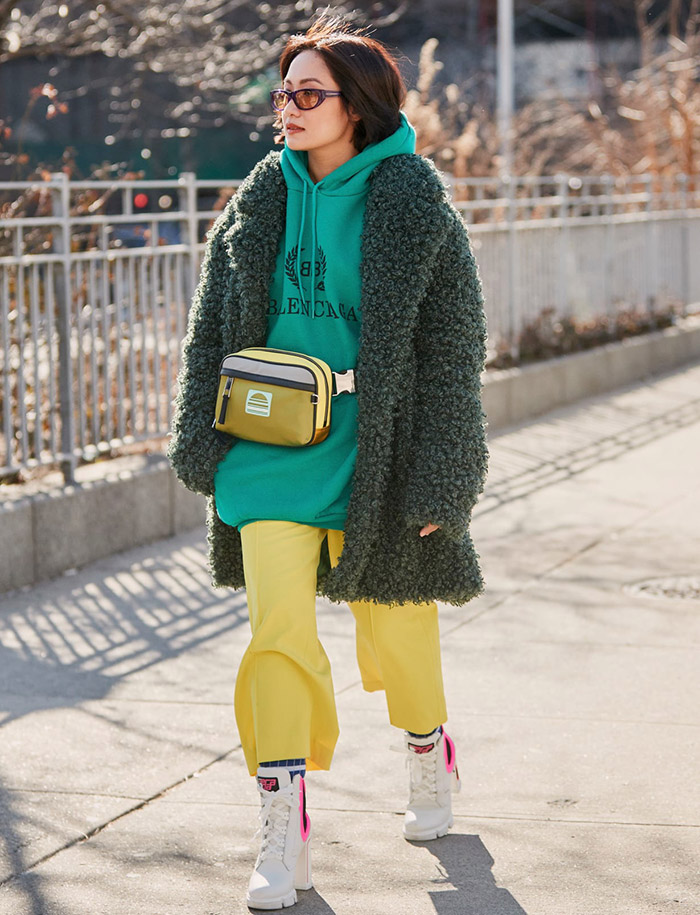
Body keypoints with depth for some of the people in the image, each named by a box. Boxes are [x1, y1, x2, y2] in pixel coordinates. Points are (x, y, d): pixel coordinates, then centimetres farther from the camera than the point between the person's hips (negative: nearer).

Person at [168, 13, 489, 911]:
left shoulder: (414, 203, -7)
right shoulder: (263, 196, 5)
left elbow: (451, 347, -6)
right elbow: (213, 322, 13)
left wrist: (435, 481, -9)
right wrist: (202, 438, 5)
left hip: (374, 447, -3)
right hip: (271, 444, 3)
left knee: (396, 622, 11)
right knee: (277, 627, -6)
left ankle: (430, 760, 40)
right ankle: (284, 837, 0)